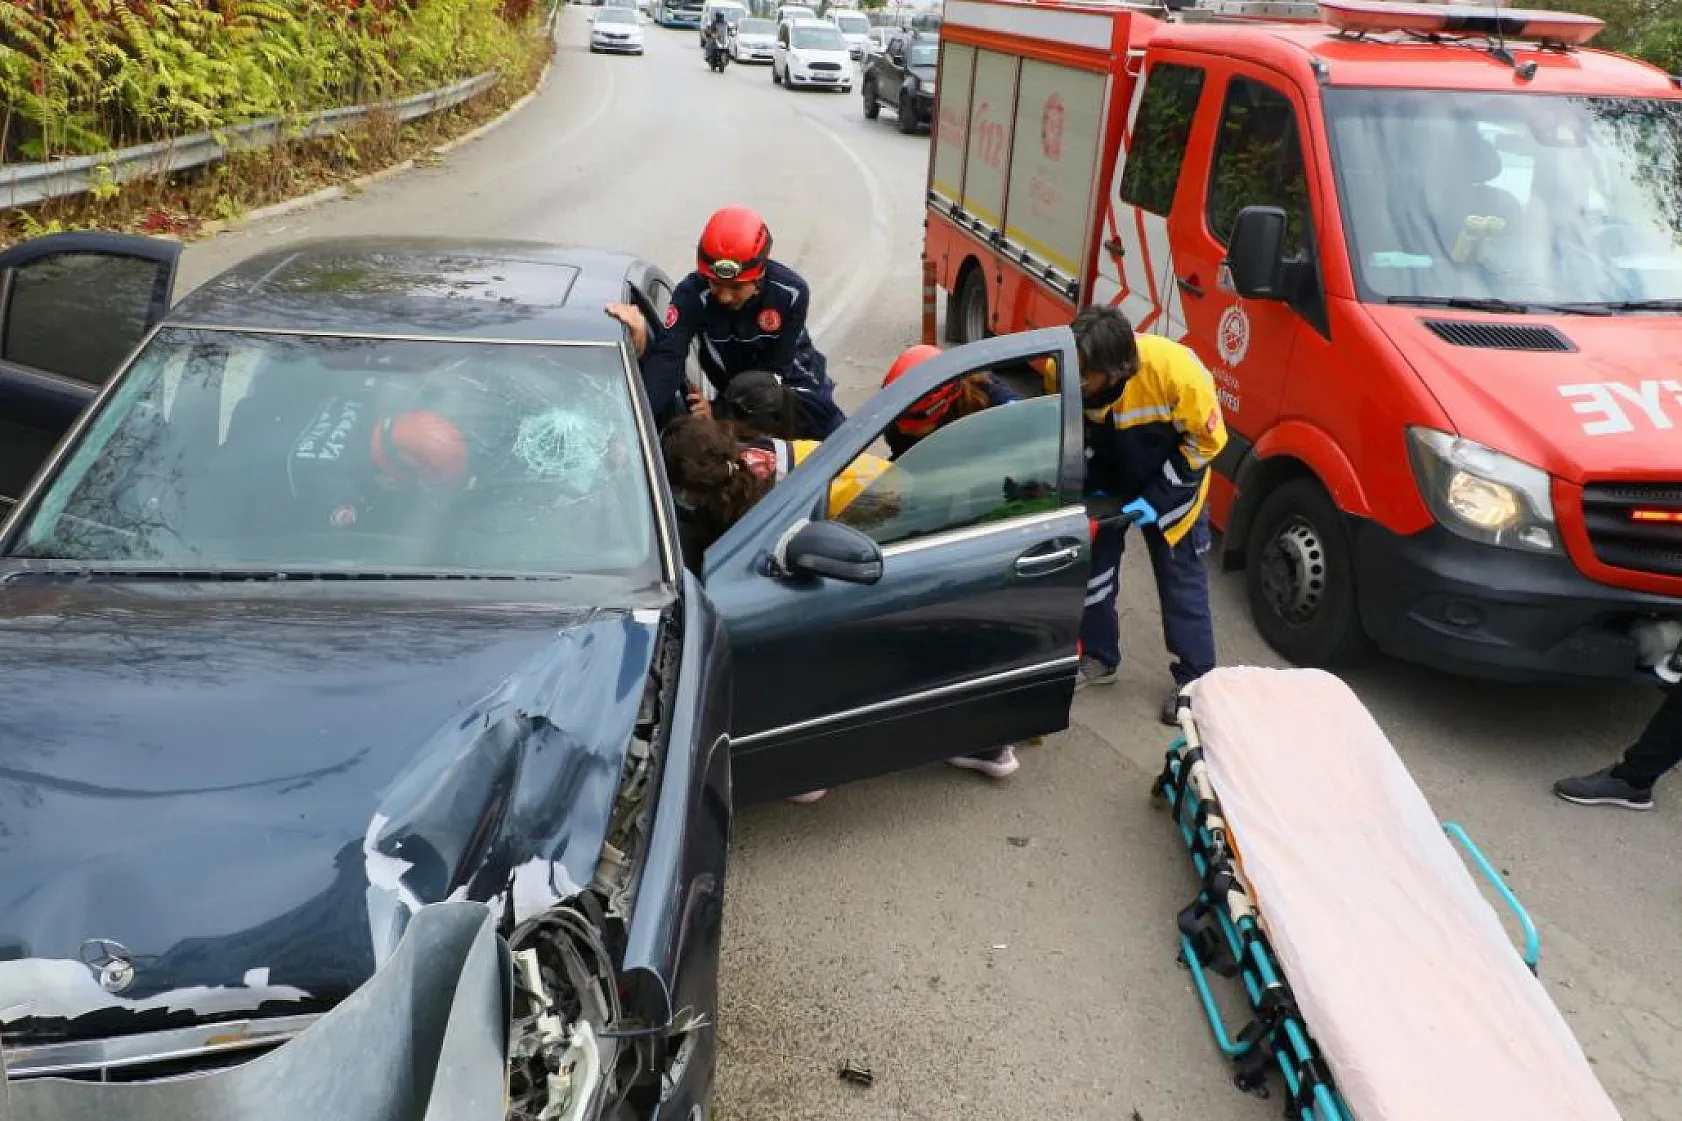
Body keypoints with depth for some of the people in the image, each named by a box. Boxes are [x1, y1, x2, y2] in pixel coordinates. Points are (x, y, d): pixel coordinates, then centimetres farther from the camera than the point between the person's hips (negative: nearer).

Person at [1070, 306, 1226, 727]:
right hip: (1107, 481, 3)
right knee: (1092, 564, 8)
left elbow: (1208, 439, -22)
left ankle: (1194, 679, 20)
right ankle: (1098, 658, 28)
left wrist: (1158, 498, -24)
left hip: (1169, 481, -3)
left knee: (1180, 579, 4)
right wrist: (1090, 488, -15)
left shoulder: (1175, 370, -38)